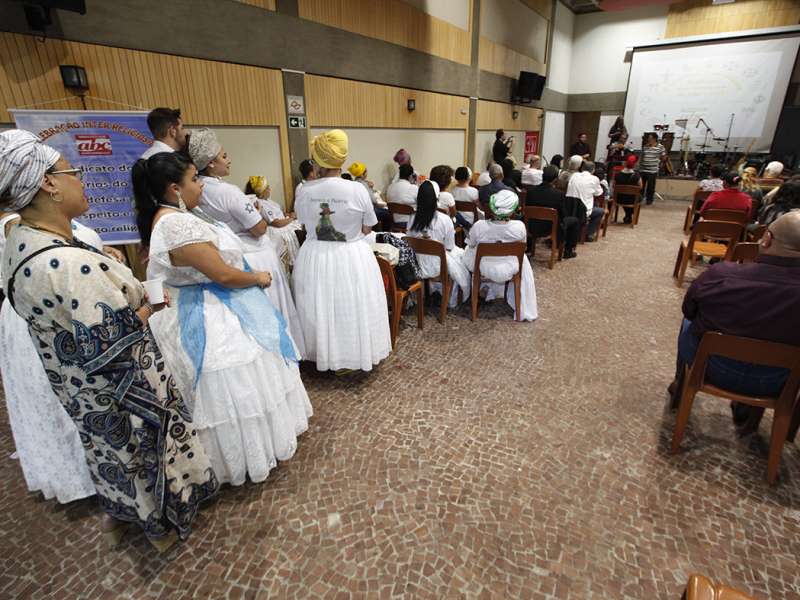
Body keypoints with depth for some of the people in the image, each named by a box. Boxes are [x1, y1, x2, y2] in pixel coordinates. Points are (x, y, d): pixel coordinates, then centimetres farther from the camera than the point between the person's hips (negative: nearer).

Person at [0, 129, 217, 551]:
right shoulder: (71, 264, -36)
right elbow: (112, 351, -32)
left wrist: (133, 300, -2)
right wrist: (142, 314, -14)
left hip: (76, 387, 8)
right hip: (119, 393, -8)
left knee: (114, 454, 31)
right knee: (146, 455, 19)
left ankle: (119, 515, 56)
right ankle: (162, 527, 45)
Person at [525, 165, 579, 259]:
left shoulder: (530, 190, -14)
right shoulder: (559, 194, -21)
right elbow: (563, 215, -11)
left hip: (532, 228, 5)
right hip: (552, 229, -4)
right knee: (575, 220, 22)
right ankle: (568, 251, 26)